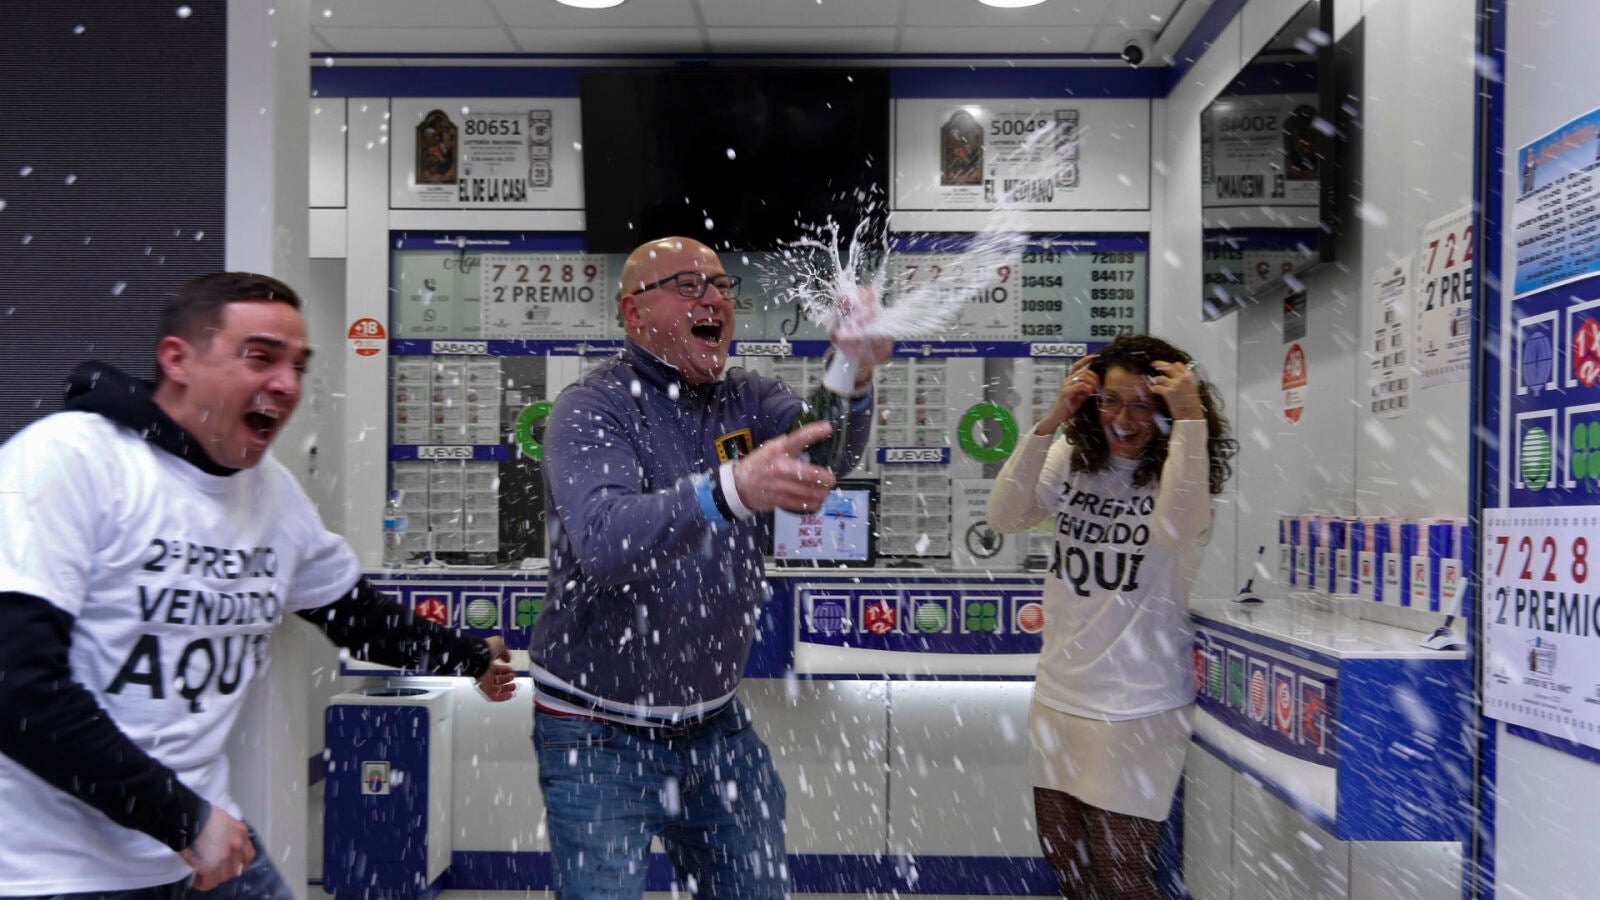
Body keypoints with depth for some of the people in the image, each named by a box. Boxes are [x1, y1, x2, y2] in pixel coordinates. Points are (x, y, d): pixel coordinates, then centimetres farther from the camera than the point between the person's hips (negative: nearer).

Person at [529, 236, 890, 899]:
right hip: (601, 738, -5)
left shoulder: (744, 399, 3)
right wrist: (730, 490, -49)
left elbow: (826, 455, -17)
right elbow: (603, 540, -32)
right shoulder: (592, 410, -13)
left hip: (715, 726, 5)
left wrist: (853, 380, -39)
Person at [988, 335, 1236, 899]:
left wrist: (1190, 420, -32)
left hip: (1139, 705, -5)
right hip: (1059, 693, 5)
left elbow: (1176, 530, -32)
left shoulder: (1183, 469, -10)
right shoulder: (1073, 457, 3)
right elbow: (1005, 518, -10)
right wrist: (1050, 422, -16)